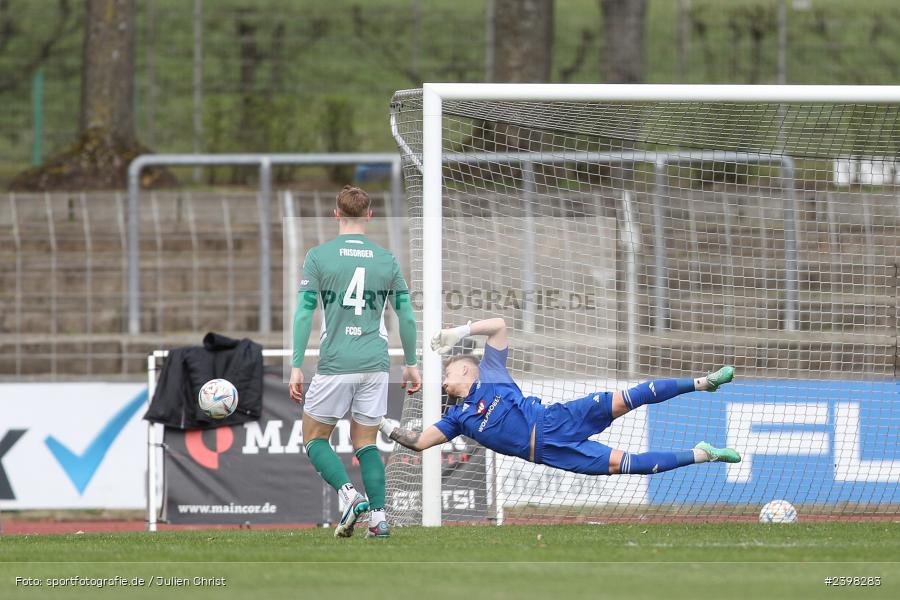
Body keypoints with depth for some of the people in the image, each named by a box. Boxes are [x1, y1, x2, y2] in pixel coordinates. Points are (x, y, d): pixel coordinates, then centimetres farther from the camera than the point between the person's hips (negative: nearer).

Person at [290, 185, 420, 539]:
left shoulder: (318, 257, -2)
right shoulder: (387, 260, 6)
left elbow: (303, 314, -6)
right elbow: (407, 317, 9)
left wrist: (296, 366, -4)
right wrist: (411, 364, 20)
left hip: (334, 364, -3)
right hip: (375, 364, 3)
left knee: (314, 438, 11)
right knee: (366, 443, 13)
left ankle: (348, 493, -13)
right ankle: (378, 517, -1)